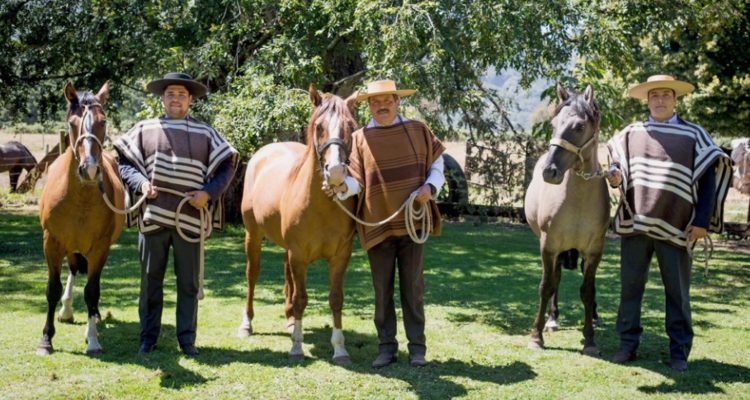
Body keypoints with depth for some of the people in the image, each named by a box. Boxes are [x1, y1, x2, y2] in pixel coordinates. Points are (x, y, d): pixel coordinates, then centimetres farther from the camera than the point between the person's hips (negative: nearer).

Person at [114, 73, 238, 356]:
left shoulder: (205, 134, 6)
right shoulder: (144, 130, 7)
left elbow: (227, 166, 5)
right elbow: (124, 160, 9)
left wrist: (209, 192, -10)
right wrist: (140, 182, -9)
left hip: (190, 218, 0)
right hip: (152, 217, 0)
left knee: (189, 283, 6)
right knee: (151, 280, 9)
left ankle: (187, 339, 16)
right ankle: (148, 338, 19)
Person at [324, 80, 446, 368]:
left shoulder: (418, 131, 5)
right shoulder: (359, 138, 2)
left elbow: (437, 163, 10)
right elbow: (356, 180, -6)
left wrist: (430, 187, -8)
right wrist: (341, 187, -27)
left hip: (413, 221, 0)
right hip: (377, 225, 0)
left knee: (413, 287, 5)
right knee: (382, 290, 7)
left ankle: (417, 348, 14)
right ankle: (387, 347, 18)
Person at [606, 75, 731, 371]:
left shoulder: (693, 135, 2)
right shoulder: (631, 133, 8)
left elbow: (711, 176, 0)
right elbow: (609, 158, 18)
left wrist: (702, 221, -8)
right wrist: (613, 176, -7)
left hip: (675, 226, -2)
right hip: (635, 224, 2)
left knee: (678, 292, 5)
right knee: (630, 287, 8)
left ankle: (679, 352, 15)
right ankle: (628, 344, 19)